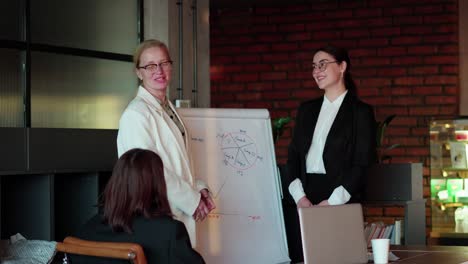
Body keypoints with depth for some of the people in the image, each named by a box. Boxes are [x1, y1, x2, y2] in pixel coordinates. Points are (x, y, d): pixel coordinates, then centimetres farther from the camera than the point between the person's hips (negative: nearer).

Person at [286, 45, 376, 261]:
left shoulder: (361, 111, 1)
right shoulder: (306, 110, 16)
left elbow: (363, 164, -6)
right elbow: (293, 156, 12)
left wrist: (332, 201, -14)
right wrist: (299, 196, -5)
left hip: (342, 201, -4)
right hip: (305, 201, 4)